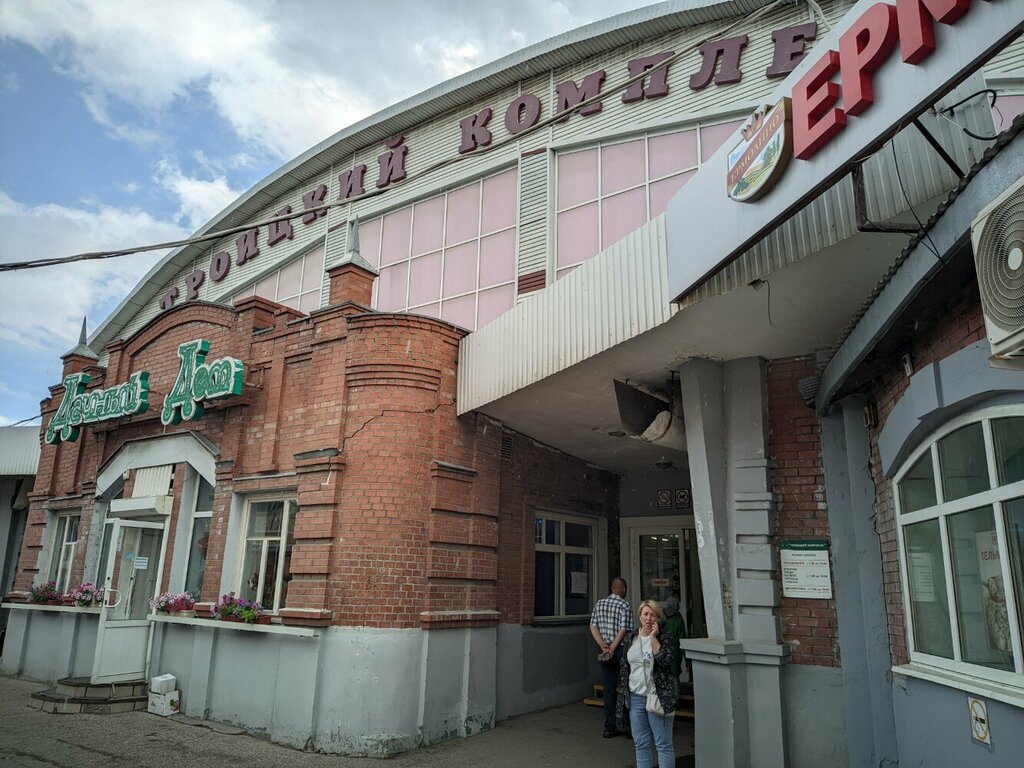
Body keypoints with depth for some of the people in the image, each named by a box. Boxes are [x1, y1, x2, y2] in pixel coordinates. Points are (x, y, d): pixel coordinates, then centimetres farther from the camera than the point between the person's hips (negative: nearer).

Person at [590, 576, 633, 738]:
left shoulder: (599, 604, 8)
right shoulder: (624, 606, -9)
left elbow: (593, 626, 2)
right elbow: (624, 630, -18)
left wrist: (603, 646, -5)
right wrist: (612, 648, -14)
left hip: (605, 653, 5)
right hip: (621, 651, -5)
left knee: (609, 690, 8)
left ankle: (609, 728, 11)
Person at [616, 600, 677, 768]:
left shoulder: (664, 637, -5)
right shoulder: (630, 638, 7)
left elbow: (665, 661, -21)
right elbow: (624, 667, 12)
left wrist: (653, 637, -18)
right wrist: (622, 696, 11)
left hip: (658, 697, -4)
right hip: (635, 697, 4)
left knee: (663, 744, 2)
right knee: (641, 743, 13)